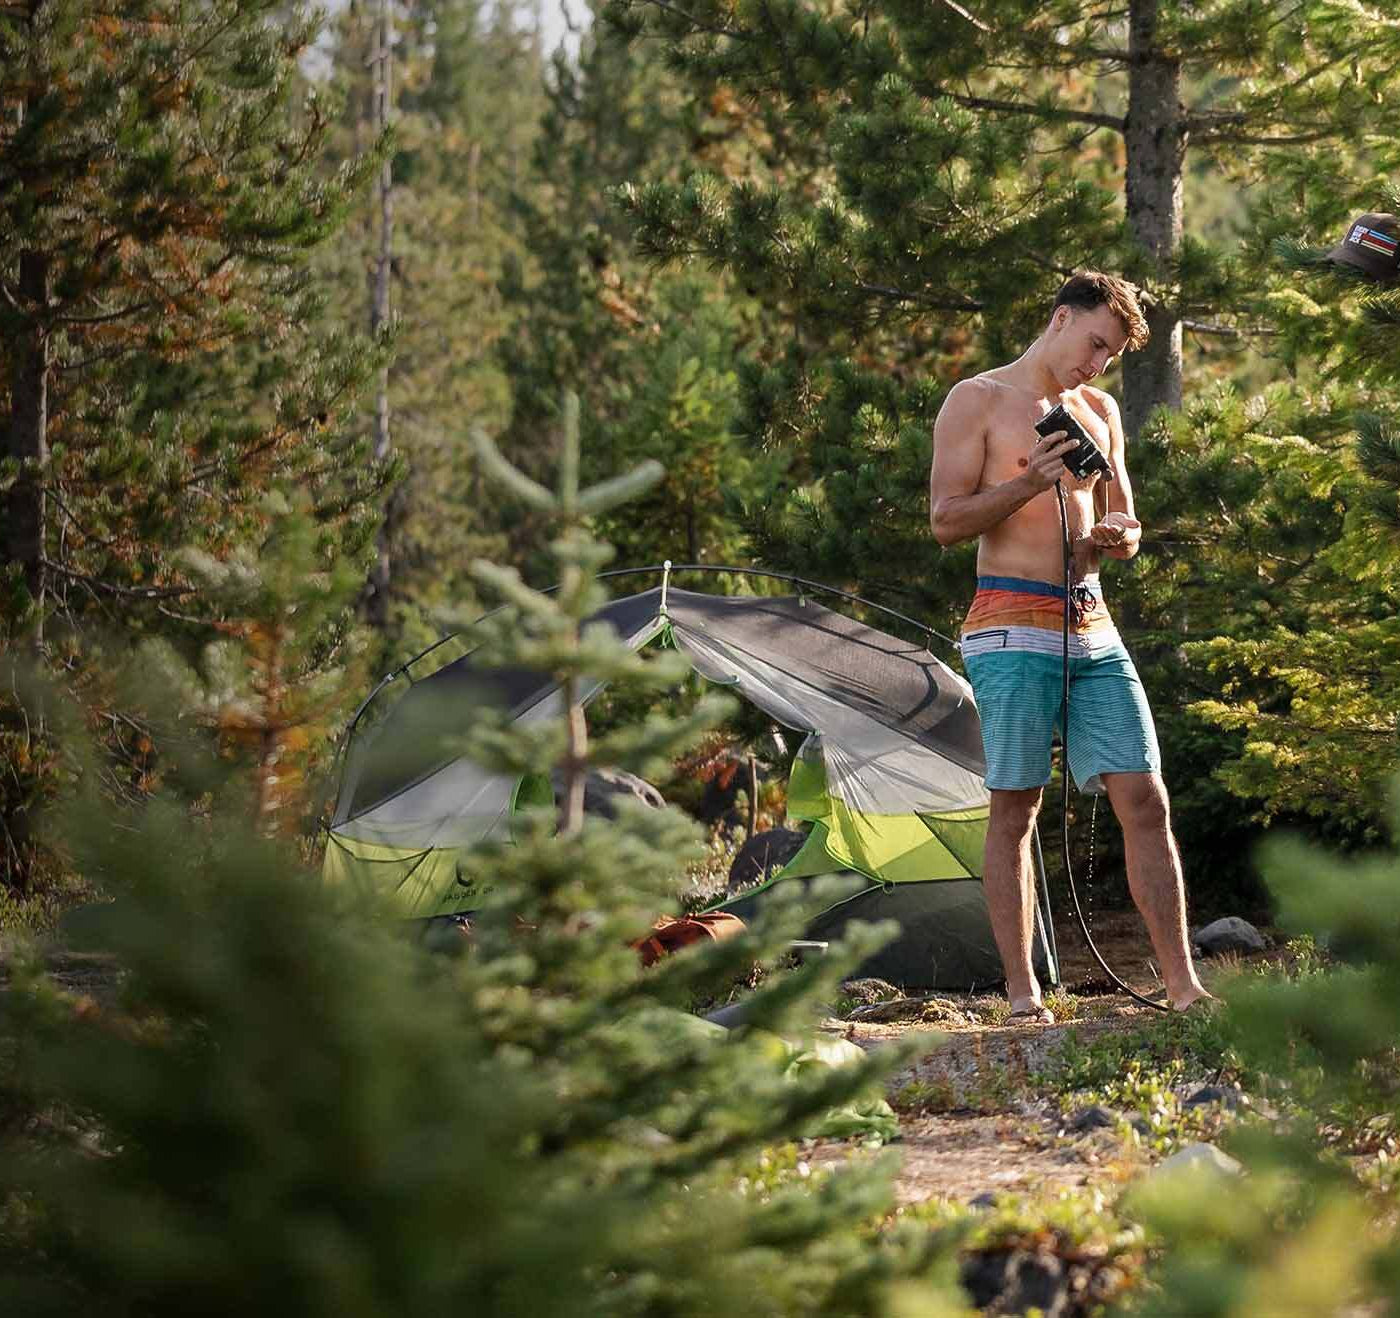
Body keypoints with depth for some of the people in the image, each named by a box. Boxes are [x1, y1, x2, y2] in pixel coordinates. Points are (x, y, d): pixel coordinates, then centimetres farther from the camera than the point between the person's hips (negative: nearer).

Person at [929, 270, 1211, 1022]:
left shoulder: (1099, 412, 17)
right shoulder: (977, 402, -1)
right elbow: (946, 522, -7)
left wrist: (1117, 536, -2)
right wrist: (1026, 486, -22)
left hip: (1092, 627, 6)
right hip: (1015, 629, -6)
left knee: (1144, 799, -1)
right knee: (1014, 808, -4)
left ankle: (1181, 985, 0)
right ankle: (1022, 996, 0)